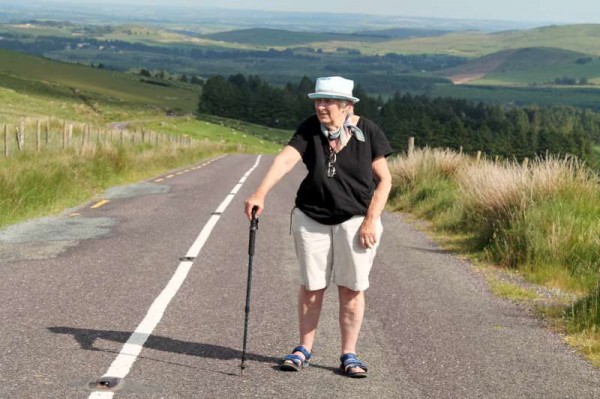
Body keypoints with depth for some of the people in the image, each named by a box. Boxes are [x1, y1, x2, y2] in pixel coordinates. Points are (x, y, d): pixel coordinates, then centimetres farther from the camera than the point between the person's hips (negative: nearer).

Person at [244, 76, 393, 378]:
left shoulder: (367, 131, -8)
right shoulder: (310, 129, -6)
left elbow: (384, 180, -3)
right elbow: (286, 160, -20)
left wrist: (371, 221, -11)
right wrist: (260, 194, -35)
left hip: (355, 219, -1)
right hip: (311, 218, 2)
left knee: (351, 288, 2)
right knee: (311, 286, 9)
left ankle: (348, 354, 14)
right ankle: (304, 349, 23)